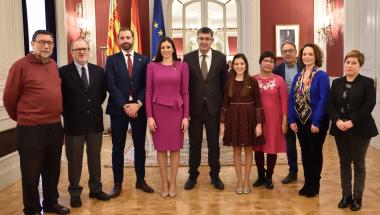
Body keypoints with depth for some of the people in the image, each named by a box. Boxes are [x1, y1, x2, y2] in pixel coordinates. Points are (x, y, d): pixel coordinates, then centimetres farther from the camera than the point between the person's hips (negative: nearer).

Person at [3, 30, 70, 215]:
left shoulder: (54, 65, 9)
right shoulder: (21, 65, -9)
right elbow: (9, 97, -4)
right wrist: (22, 118, 8)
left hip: (55, 127, 6)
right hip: (31, 130, -6)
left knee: (53, 170, 18)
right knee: (31, 173, 7)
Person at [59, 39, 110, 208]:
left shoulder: (98, 71, 5)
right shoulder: (63, 72, -6)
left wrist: (95, 108, 10)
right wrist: (68, 113, -2)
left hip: (95, 121, 3)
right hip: (74, 123, -3)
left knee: (95, 157, 13)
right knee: (74, 160, 8)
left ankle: (96, 189, 28)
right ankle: (75, 193, 22)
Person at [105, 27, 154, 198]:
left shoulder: (144, 60, 6)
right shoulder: (112, 60, 3)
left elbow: (147, 85, -1)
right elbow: (111, 85, -6)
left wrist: (138, 104, -15)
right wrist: (124, 105, -15)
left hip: (139, 108, 1)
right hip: (118, 108, -1)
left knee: (140, 146, 9)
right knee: (118, 148, 5)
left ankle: (140, 180, 22)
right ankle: (117, 183, 14)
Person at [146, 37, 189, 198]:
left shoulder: (182, 66, 2)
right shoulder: (152, 66, 3)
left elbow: (185, 92, 2)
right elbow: (149, 92, 1)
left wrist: (186, 116, -3)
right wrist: (149, 116, -5)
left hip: (176, 111, 0)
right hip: (158, 111, 0)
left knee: (175, 148, 7)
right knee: (161, 148, 6)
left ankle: (173, 183, 19)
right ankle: (164, 183, 18)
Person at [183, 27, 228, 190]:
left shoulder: (220, 58, 1)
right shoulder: (188, 58, 0)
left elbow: (224, 83, 3)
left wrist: (224, 106, 1)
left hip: (213, 108, 0)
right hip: (194, 108, 0)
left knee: (214, 144, 10)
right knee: (194, 144, 10)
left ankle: (215, 175, 26)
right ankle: (193, 175, 25)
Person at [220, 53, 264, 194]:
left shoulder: (252, 82, -3)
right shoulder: (229, 82, 3)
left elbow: (258, 104, -3)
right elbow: (225, 104, 5)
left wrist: (259, 123, -9)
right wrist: (222, 123, 0)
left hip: (249, 118, -1)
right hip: (233, 119, 2)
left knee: (248, 149, 7)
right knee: (236, 150, 7)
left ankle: (246, 181, 19)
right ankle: (239, 181, 18)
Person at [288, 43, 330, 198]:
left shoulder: (322, 76, -10)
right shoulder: (298, 76, 8)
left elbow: (323, 100, -15)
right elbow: (292, 98, 6)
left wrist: (316, 122, -19)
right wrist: (291, 120, -2)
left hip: (316, 122, -5)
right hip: (300, 121, 5)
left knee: (315, 152, 6)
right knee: (305, 152, 13)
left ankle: (314, 185, 20)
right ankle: (307, 183, 25)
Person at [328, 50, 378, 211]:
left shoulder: (367, 82, -3)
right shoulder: (337, 83, 8)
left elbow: (369, 105, -13)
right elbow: (331, 104, 3)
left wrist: (351, 122, -19)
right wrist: (338, 120, -14)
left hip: (360, 129, -3)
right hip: (340, 129, 4)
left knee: (359, 164, 6)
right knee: (344, 163, 10)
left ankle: (357, 198, 17)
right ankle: (346, 196, 21)